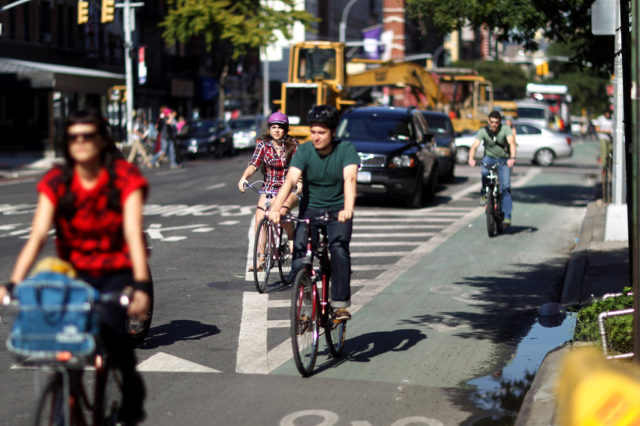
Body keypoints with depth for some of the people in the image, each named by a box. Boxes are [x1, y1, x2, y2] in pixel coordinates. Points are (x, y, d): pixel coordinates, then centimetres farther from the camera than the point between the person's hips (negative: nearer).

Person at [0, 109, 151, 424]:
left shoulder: (125, 177, -11)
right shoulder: (56, 182, -5)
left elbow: (133, 234, -21)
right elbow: (37, 236, -13)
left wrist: (140, 287, -35)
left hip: (119, 272, -3)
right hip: (76, 273, 3)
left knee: (109, 324, -26)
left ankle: (133, 392, 1)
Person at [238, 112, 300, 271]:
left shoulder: (293, 144, -3)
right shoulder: (263, 144, 2)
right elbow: (254, 164, -7)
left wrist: (300, 181, -31)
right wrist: (244, 177, -25)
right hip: (269, 188, 3)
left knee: (281, 210, -32)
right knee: (260, 219, -15)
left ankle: (292, 237, -4)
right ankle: (260, 257, -9)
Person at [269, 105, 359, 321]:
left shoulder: (346, 149, -13)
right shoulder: (304, 152, -9)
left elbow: (349, 179, -28)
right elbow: (290, 180, -23)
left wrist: (348, 209, -45)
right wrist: (276, 208, -39)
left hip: (338, 210, -2)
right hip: (310, 209, 2)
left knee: (339, 248, -27)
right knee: (299, 257, -15)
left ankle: (341, 304, -19)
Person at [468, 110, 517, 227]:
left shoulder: (505, 129, -16)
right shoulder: (483, 131, -12)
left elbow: (512, 142, -30)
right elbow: (474, 146, -23)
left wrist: (512, 158, -48)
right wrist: (471, 158, -43)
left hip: (504, 160, -1)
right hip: (489, 157, 1)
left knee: (505, 186, -13)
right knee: (485, 172, -34)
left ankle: (507, 216, -9)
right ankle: (484, 194, -7)